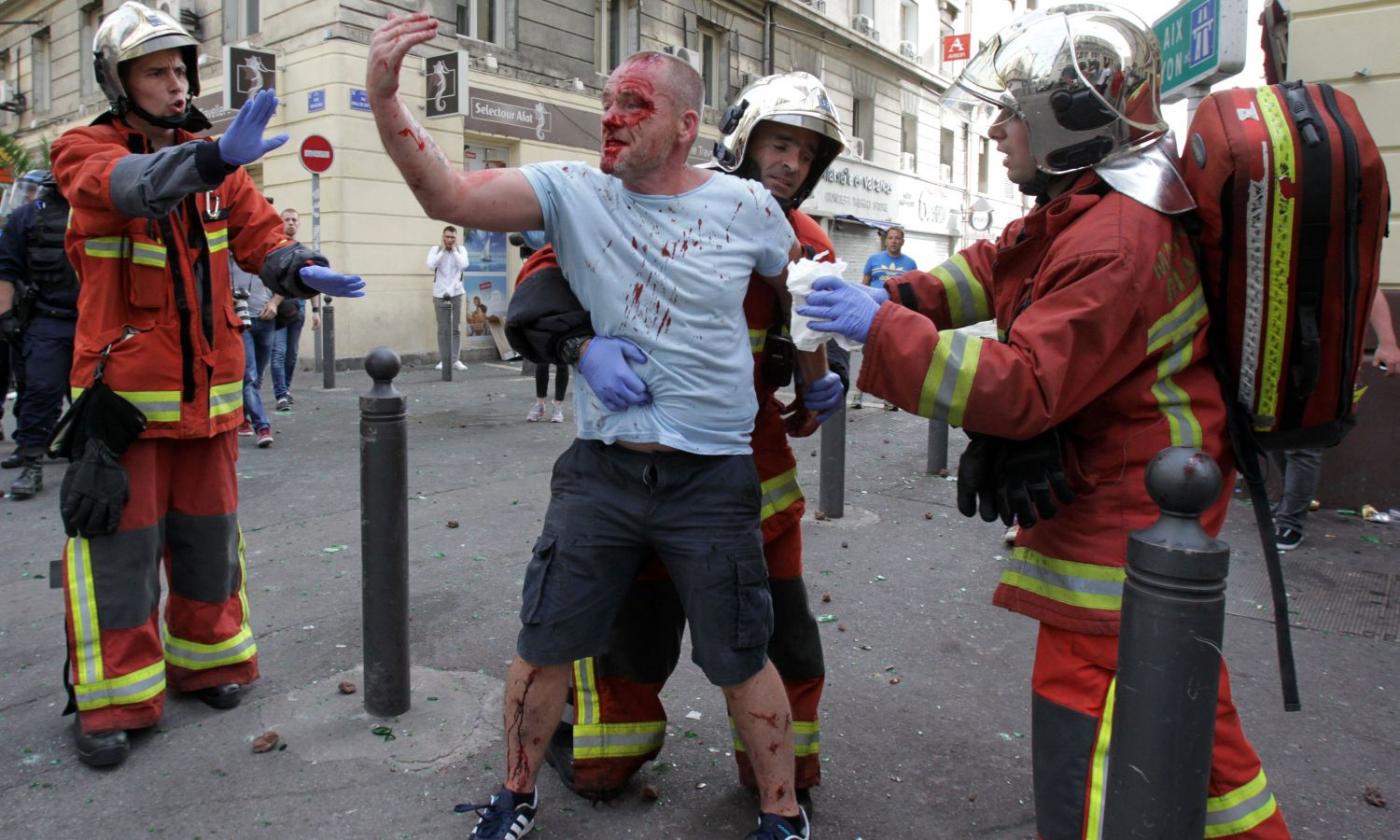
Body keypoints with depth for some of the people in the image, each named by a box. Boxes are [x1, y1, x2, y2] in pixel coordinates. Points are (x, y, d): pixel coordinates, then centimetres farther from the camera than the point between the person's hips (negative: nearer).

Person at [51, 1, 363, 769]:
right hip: (124, 388, -4)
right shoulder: (83, 152, -6)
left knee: (209, 534, 13)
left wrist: (299, 271, -22)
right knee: (119, 543, 0)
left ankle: (204, 659, 30)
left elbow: (259, 234, 1)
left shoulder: (210, 160, 8)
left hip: (207, 386, 4)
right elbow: (129, 185, -30)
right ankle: (111, 699, 15)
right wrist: (215, 157, -48)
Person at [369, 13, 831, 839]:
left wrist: (817, 375, 22)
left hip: (712, 478, -1)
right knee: (544, 645, 13)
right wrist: (385, 97, -26)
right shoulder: (573, 192, -2)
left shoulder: (747, 207, -3)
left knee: (742, 662, 10)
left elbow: (803, 290, 15)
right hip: (600, 468, 2)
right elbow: (450, 195, -14)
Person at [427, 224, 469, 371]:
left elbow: (463, 266, -14)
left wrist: (454, 250, -9)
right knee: (443, 328, 1)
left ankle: (456, 360, 5)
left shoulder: (461, 250, 3)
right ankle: (444, 360, 6)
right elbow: (431, 265, -17)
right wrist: (442, 250, -12)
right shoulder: (435, 249, 1)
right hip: (440, 293, -1)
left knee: (456, 328, 1)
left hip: (456, 293, 1)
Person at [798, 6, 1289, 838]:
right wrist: (899, 296, -2)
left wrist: (881, 329, -28)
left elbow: (1022, 388, -29)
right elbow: (1000, 269, 14)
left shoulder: (1116, 243, -25)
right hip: (1138, 495, 10)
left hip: (1124, 516, -10)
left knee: (1086, 720, -2)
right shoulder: (1087, 204, 6)